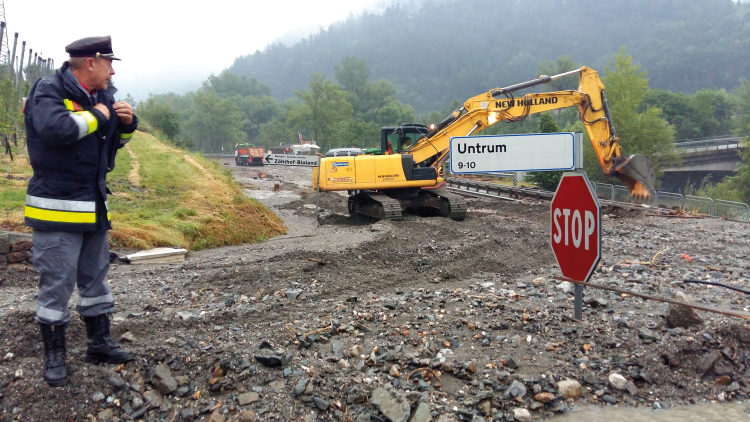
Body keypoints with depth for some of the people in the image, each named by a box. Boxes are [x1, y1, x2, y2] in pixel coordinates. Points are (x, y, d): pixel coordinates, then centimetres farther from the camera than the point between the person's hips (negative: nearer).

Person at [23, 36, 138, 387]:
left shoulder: (102, 95, 11)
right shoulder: (49, 91, -11)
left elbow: (115, 142, 21)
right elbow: (58, 128, -32)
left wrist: (127, 123, 1)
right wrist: (97, 115, -17)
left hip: (93, 206, 8)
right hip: (57, 206, -8)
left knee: (95, 276, 15)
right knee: (57, 283, 1)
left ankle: (99, 344, 28)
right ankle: (54, 356, 16)